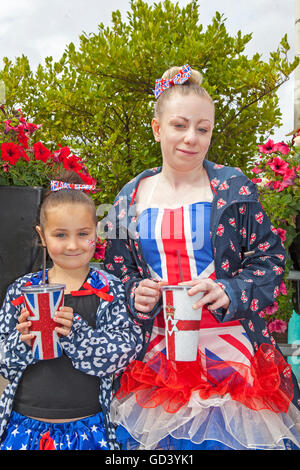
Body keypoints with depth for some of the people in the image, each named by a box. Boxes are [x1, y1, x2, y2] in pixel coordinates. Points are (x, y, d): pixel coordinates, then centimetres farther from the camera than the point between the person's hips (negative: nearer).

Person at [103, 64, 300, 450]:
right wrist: (135, 295, -9)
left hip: (229, 353, -2)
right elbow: (115, 272, 11)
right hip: (157, 356, 2)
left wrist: (229, 292, -18)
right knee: (163, 441, 12)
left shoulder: (235, 189, -2)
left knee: (230, 437, 6)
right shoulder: (131, 199, 5)